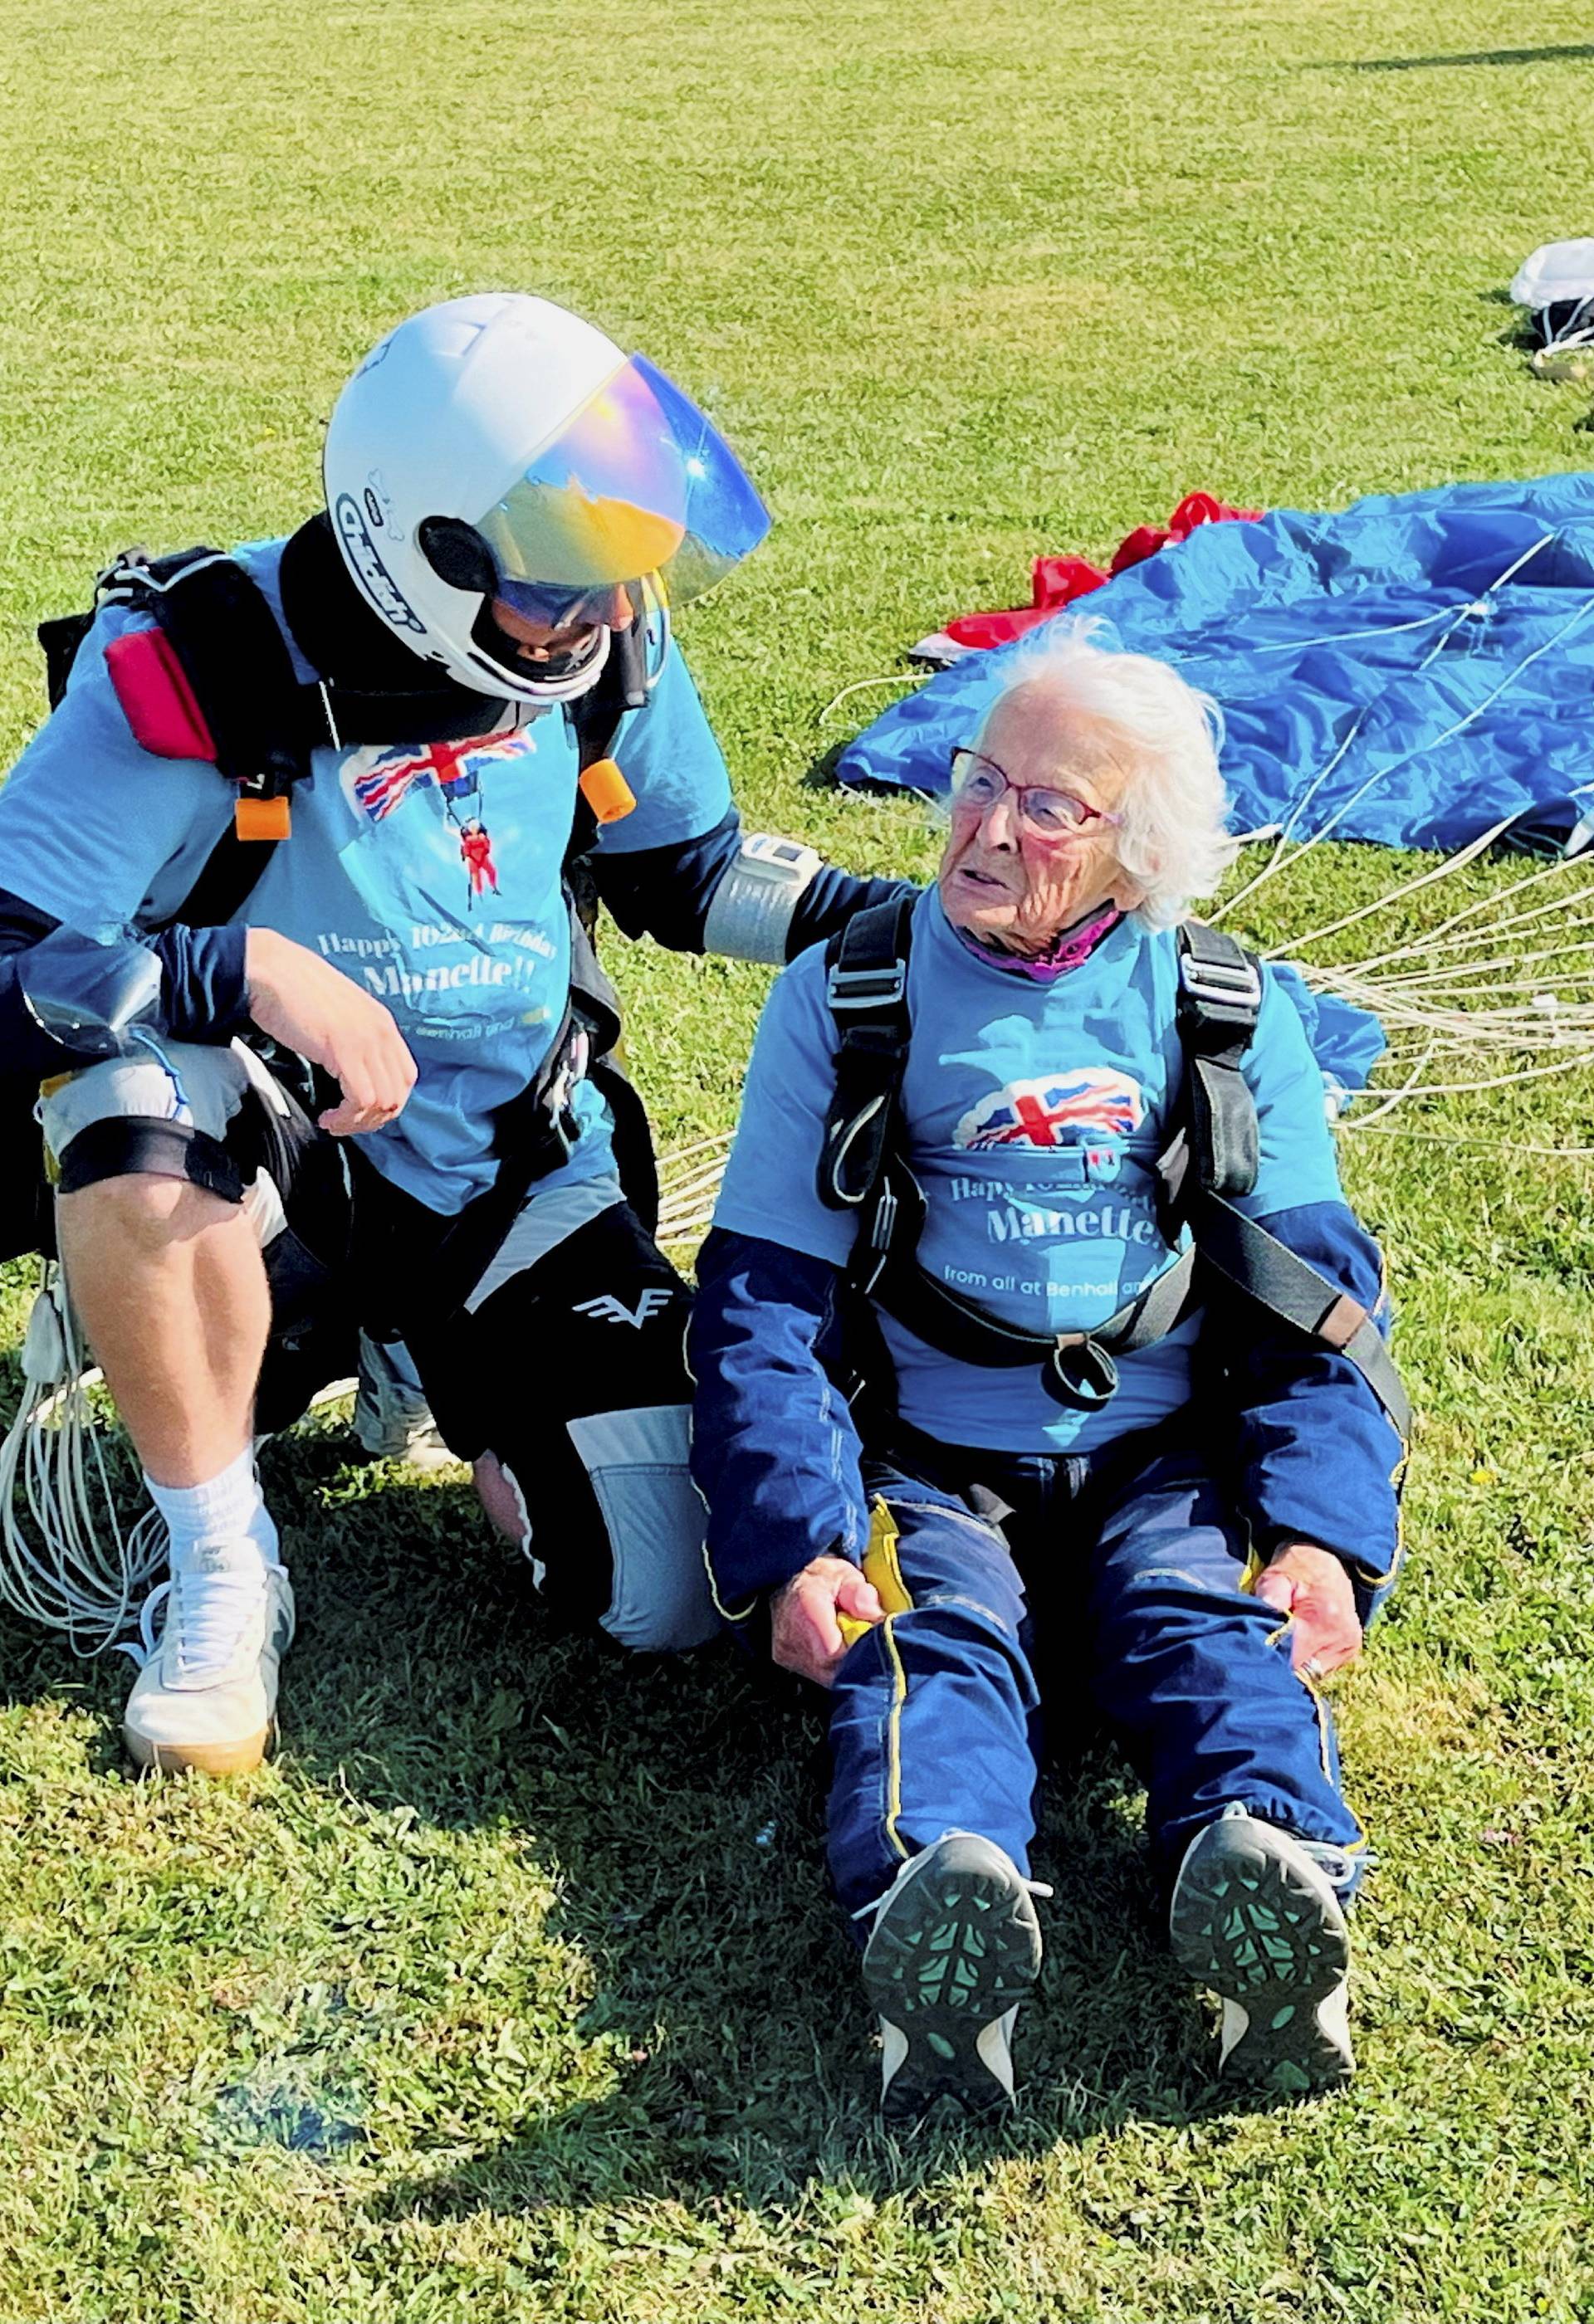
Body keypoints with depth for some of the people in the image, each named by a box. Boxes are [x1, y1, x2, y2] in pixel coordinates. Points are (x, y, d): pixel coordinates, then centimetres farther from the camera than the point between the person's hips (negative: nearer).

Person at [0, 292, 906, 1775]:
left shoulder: (607, 649, -7)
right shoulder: (203, 676, -22)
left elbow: (681, 868, 11)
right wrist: (250, 970, -40)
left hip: (517, 1182, 4)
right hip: (276, 1164, -3)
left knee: (665, 1599, -7)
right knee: (138, 1097, -40)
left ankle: (431, 1367, 26)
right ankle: (220, 1574, -16)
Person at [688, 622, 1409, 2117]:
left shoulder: (1233, 1017, 11)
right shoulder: (844, 1001, 8)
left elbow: (1319, 1294, 8)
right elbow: (762, 1302, 3)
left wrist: (1322, 1534, -10)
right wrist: (792, 1548, -13)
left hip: (1165, 1465, 1)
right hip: (929, 1470, -1)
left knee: (1211, 1625, -30)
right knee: (926, 1639, -31)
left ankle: (1268, 1880, -58)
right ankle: (933, 1916, -60)